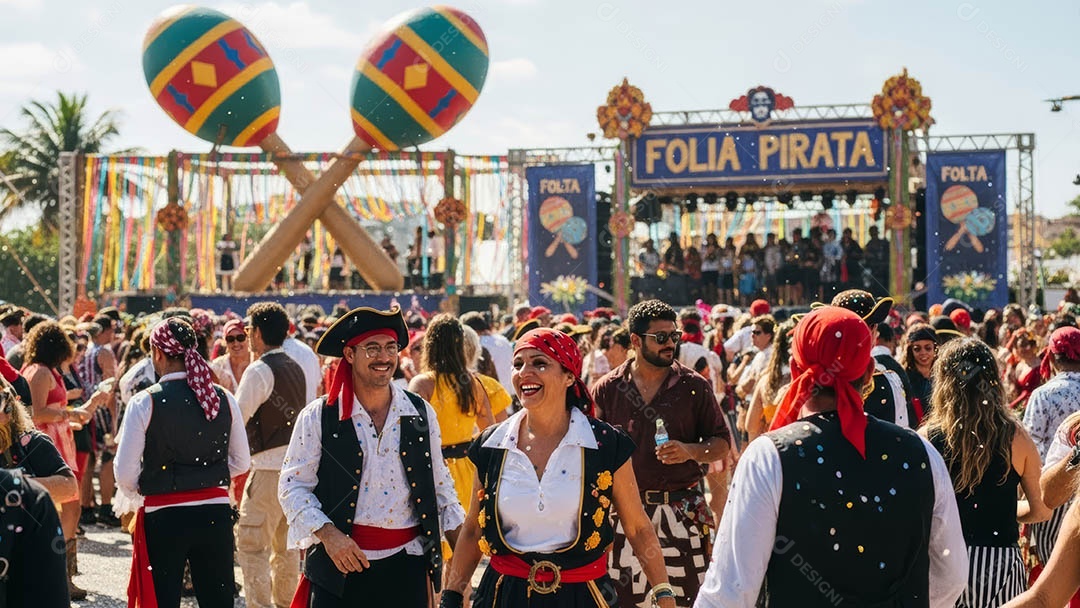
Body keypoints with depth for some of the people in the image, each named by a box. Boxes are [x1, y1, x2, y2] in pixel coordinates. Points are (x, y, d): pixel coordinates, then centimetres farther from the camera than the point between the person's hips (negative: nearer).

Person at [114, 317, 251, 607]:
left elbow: (125, 474, -10)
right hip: (215, 514, 3)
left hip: (163, 517, -3)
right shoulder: (223, 399, 0)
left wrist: (139, 495, 10)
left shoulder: (144, 403, -10)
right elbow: (241, 462, 9)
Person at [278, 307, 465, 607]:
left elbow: (440, 487, 13)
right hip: (339, 569, -2)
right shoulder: (318, 418, -2)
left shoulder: (421, 414, 6)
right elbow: (292, 486, -2)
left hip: (406, 569, 2)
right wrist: (327, 533, -16)